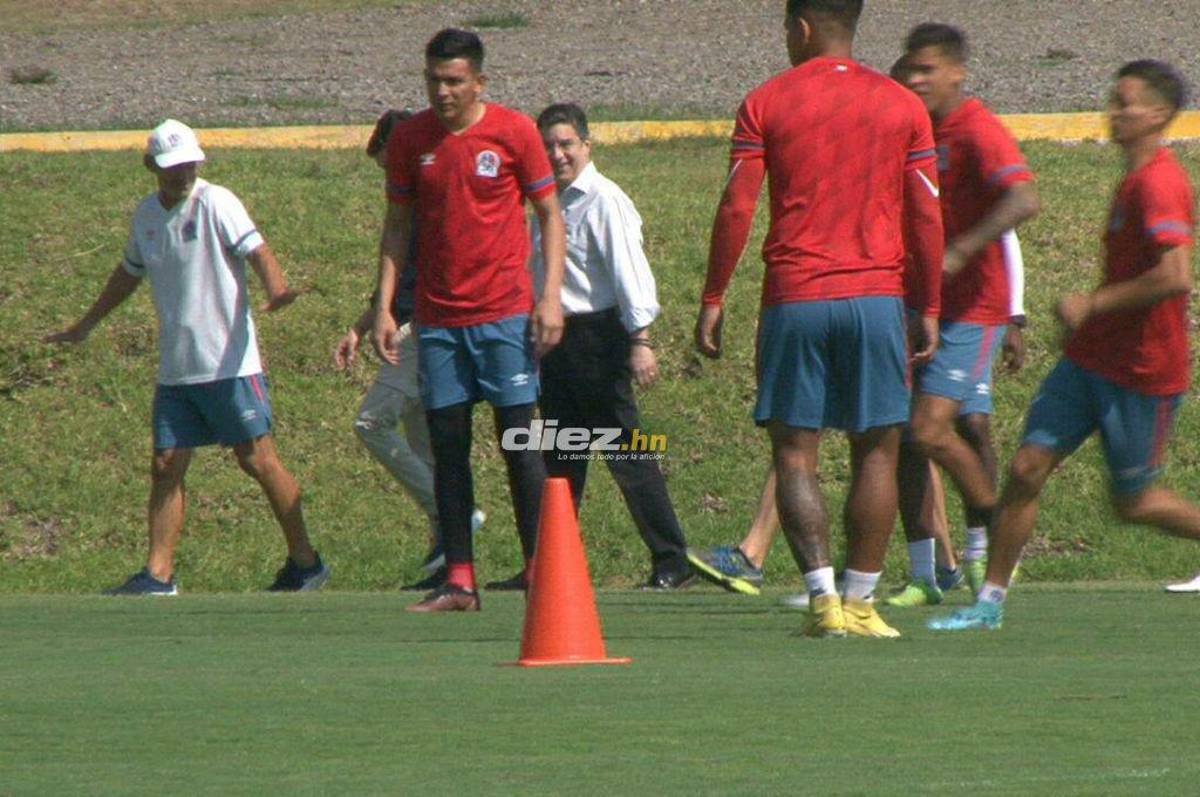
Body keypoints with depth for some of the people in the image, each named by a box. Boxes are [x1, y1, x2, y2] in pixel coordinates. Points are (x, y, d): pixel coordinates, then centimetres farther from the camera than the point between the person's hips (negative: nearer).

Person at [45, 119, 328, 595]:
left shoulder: (216, 203, -8)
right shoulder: (147, 214, 11)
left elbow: (255, 250, -21)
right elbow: (130, 272, 28)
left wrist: (275, 288, -42)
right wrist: (86, 325, 35)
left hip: (229, 363, -6)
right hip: (175, 369, 6)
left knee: (257, 459, -3)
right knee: (166, 465, 3)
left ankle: (305, 563, 6)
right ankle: (158, 575, 6)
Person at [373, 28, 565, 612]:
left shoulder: (514, 132, -2)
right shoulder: (409, 140, 5)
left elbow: (550, 214, 2)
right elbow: (397, 227, 12)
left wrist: (550, 296, -7)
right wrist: (384, 307, 5)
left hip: (505, 312, -3)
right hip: (437, 317, 3)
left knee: (518, 440, -5)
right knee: (447, 447, 3)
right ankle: (459, 582, 6)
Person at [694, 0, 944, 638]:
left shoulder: (765, 105, 2)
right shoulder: (901, 107, 6)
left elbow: (735, 210, -3)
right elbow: (926, 219, 3)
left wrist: (713, 300, 2)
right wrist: (929, 310, 9)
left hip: (794, 299, -1)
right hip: (876, 298, 1)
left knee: (795, 453, 3)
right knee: (876, 453, 7)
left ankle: (822, 596, -10)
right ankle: (860, 603, 5)